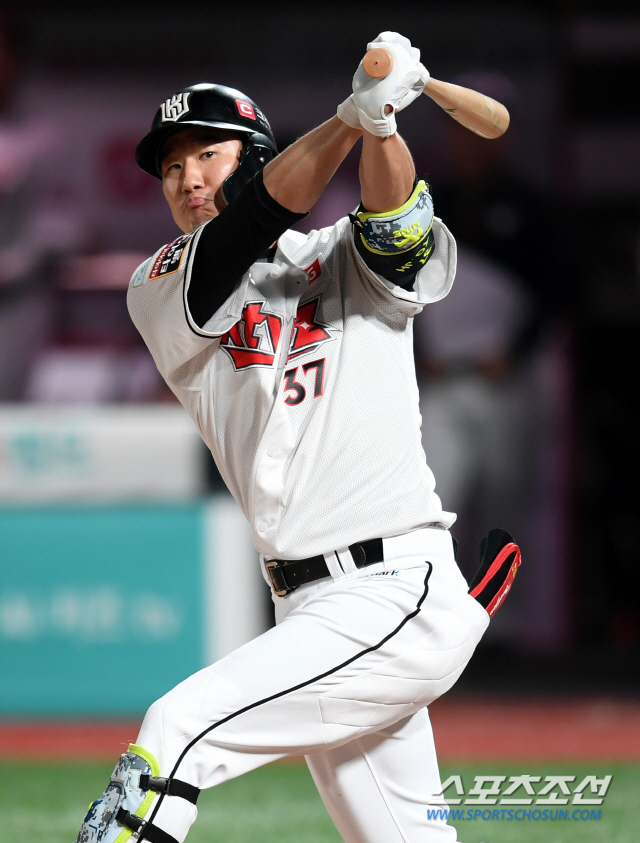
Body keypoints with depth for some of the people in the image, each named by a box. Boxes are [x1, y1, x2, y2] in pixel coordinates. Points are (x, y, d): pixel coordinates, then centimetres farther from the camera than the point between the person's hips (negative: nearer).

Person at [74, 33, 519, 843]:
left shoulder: (346, 262, 4)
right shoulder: (159, 293, 9)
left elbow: (396, 230, -19)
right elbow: (255, 218, -9)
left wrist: (381, 124, -39)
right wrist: (353, 112, -24)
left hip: (398, 593, -5)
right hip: (311, 609, 5)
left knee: (179, 729, -19)